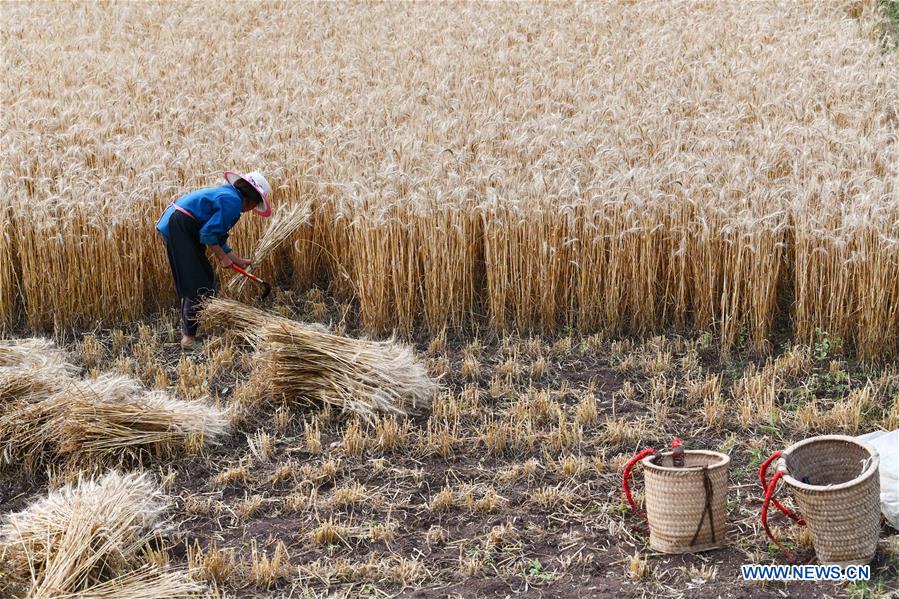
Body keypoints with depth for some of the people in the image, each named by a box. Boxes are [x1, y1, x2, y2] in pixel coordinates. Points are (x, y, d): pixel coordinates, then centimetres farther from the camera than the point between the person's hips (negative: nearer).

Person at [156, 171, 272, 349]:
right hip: (177, 228, -11)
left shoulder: (227, 195, 17)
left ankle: (188, 327, 28)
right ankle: (189, 335, 2)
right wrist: (222, 257, -5)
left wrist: (237, 260, 22)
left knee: (205, 277, 18)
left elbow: (218, 238, 22)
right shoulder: (232, 202, -14)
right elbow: (208, 234, -17)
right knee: (195, 283, -6)